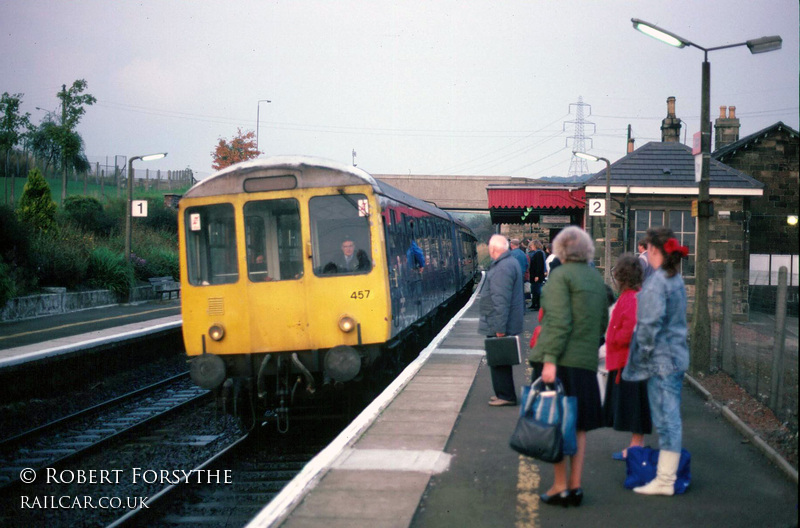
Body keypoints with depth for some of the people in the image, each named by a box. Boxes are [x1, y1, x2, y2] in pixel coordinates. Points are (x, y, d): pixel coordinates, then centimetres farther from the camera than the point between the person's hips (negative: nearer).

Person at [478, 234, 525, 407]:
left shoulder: (503, 268, -21)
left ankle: (505, 395, 3)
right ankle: (503, 393, 26)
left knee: (498, 361, -2)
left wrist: (500, 327, -26)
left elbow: (501, 300, -26)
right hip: (502, 325, 10)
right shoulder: (511, 262, 14)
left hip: (498, 326, -10)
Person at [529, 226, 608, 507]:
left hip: (559, 360, -6)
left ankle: (560, 487, 3)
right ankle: (575, 486, 14)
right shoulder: (596, 278, 12)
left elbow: (559, 321, -18)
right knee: (578, 426, 11)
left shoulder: (560, 275, -9)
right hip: (586, 361, 6)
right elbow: (603, 321, 17)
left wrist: (550, 359, -21)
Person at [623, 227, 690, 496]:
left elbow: (651, 324, -21)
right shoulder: (676, 279, 12)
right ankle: (669, 472, 21)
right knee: (670, 416, 14)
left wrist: (644, 353, -10)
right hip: (677, 355, 9)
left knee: (665, 417, -5)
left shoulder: (656, 282, -17)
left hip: (661, 359, -9)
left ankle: (665, 480, -1)